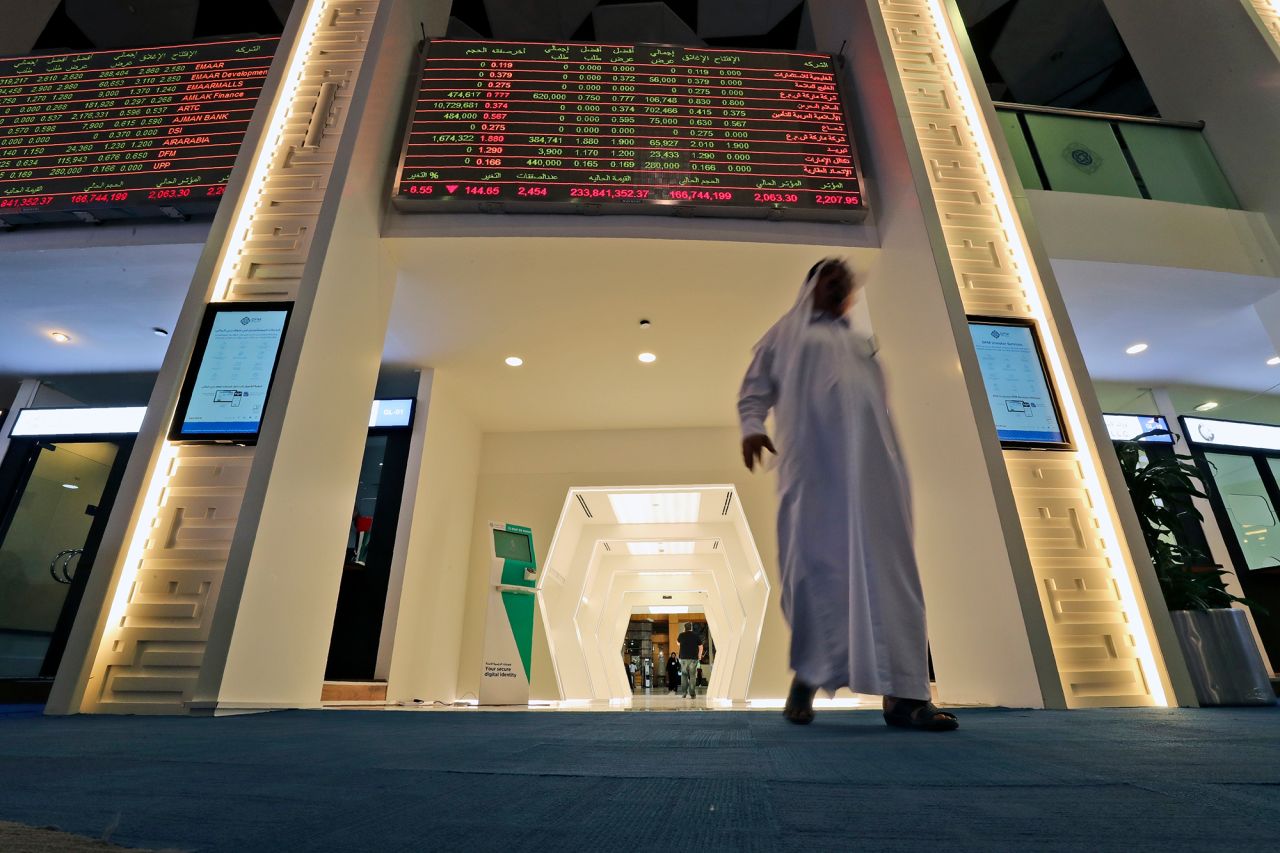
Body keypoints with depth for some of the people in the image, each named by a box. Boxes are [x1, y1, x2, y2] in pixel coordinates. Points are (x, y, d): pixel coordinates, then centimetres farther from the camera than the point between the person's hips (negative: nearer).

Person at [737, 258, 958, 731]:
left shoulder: (861, 344, 33)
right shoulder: (787, 333, 22)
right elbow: (755, 386, 12)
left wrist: (895, 460, 17)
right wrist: (751, 426, -8)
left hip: (869, 458, 4)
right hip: (814, 457, -3)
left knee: (883, 560, -7)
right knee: (815, 560, -7)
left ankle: (901, 693, -9)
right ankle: (807, 675, 6)